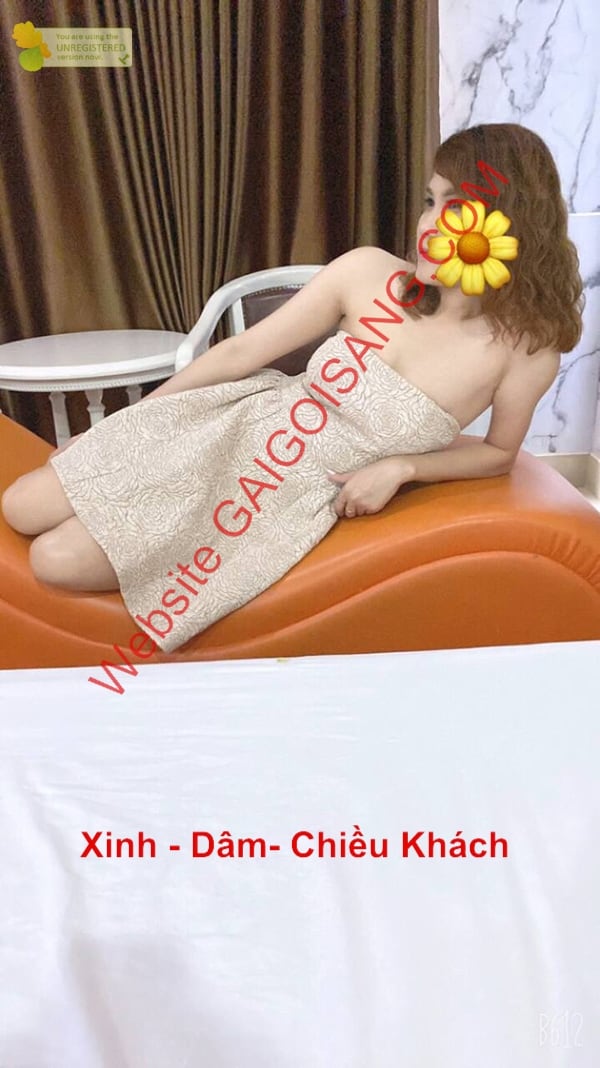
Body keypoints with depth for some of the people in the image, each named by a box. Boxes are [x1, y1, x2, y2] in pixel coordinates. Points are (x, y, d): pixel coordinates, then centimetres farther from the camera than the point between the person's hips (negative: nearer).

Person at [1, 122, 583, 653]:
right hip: (232, 428, 3)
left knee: (57, 561, -10)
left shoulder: (526, 347, -16)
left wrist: (399, 466, -15)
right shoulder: (368, 272, -13)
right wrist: (124, 420, 3)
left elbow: (498, 453, 3)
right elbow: (240, 353, -5)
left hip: (300, 499, -2)